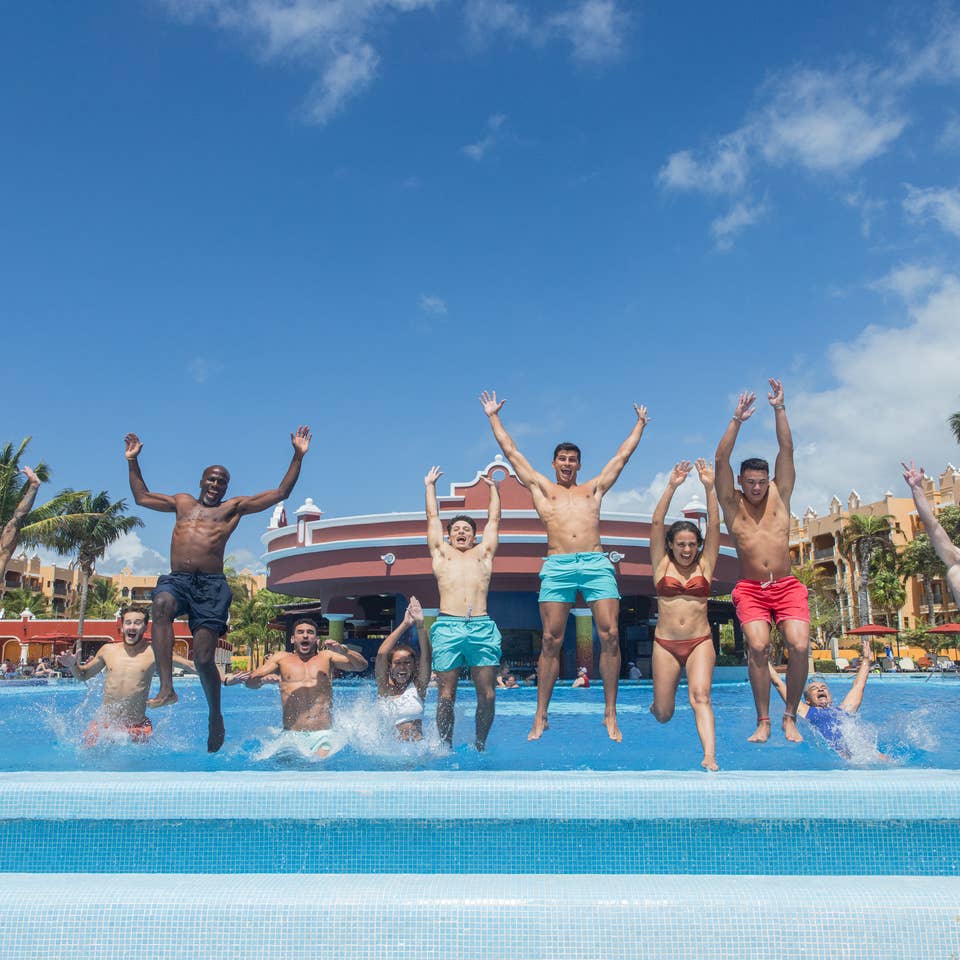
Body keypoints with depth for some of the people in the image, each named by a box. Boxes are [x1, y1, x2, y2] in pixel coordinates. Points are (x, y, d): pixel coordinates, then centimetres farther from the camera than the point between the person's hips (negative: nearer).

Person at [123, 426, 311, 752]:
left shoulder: (235, 507, 18)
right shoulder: (182, 502, 27)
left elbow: (281, 493, 16)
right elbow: (142, 497, 38)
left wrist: (297, 458, 11)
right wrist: (133, 461, 36)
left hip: (211, 584, -2)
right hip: (176, 580, 2)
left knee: (204, 658, -9)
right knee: (161, 604, -36)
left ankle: (215, 716, 15)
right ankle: (166, 688, -39)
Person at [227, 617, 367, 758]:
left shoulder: (327, 656, 12)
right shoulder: (281, 658, 15)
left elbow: (362, 665, 3)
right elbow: (253, 682, 8)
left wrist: (342, 650, -17)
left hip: (323, 735, -1)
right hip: (292, 736, 2)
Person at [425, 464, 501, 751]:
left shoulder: (483, 554, 25)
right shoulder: (441, 553, 24)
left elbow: (494, 520, 31)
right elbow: (433, 517, 31)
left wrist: (493, 487, 41)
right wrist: (430, 486, 40)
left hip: (482, 627, 1)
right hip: (447, 627, -1)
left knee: (487, 694, -2)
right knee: (446, 694, -2)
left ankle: (480, 744, 12)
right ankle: (446, 746, 7)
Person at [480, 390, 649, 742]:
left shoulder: (593, 488, 25)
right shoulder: (541, 487, 22)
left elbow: (622, 456, 33)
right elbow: (512, 453, 24)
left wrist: (640, 424, 42)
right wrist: (494, 417, 29)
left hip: (596, 563, 1)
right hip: (558, 566, -1)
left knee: (610, 635, -9)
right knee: (551, 640, -4)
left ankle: (610, 714, -1)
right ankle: (540, 717, 1)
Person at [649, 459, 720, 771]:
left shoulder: (705, 565, 6)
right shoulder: (661, 565, 4)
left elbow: (714, 525, -2)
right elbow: (656, 524, -4)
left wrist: (709, 487, -11)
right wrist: (672, 487, -11)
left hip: (700, 643, 0)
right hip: (665, 644, 0)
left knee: (700, 697, -19)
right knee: (663, 714, 4)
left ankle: (710, 758, -26)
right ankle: (658, 702, 40)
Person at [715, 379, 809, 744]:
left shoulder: (779, 496, 11)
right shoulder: (732, 504, 7)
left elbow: (786, 451, 4)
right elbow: (721, 460, -3)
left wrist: (779, 409, -1)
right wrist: (737, 420, -9)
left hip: (787, 587, 1)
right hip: (750, 589, -1)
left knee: (799, 645, -19)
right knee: (757, 645, -23)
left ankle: (790, 717, 0)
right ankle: (763, 722, -10)